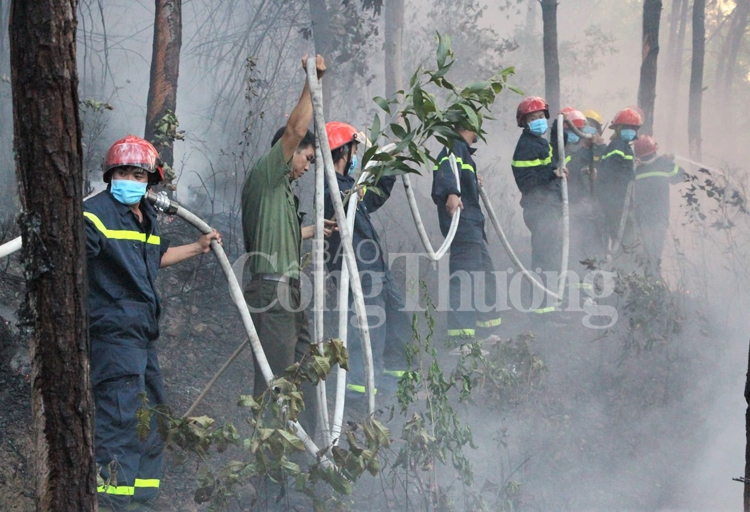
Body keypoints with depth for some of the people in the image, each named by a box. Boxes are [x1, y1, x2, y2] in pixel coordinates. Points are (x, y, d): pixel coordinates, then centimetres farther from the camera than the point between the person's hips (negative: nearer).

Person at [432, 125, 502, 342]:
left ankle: (486, 327, 30)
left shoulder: (461, 149, 24)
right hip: (461, 222, -11)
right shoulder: (456, 148, -7)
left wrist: (474, 183, 44)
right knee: (464, 275, -17)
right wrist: (452, 193, -45)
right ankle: (460, 332, -24)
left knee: (485, 273, 19)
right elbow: (447, 170, -28)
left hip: (472, 223, 11)